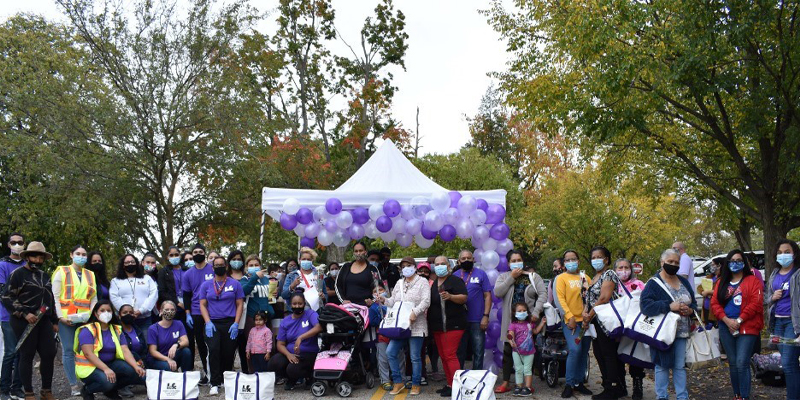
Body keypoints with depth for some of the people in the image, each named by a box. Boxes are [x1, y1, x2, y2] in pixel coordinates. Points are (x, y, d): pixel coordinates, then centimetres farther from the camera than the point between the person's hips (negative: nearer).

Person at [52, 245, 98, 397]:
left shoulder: (91, 275, 15)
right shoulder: (61, 272, 5)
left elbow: (94, 298, 13)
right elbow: (55, 296, -1)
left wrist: (92, 314, -3)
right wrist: (60, 316, -10)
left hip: (85, 319, 3)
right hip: (66, 318, -3)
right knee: (69, 351, -2)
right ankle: (73, 385, 4)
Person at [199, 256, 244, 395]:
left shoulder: (235, 284, 5)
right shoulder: (206, 285, 9)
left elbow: (240, 304, 4)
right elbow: (202, 305, 7)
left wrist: (236, 324, -6)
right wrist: (208, 322, -7)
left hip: (230, 323, 0)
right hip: (212, 324, 0)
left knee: (229, 354, 2)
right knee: (214, 349, -20)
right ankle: (215, 383, -15)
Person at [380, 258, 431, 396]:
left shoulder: (422, 282, 0)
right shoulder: (399, 283, 18)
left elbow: (426, 301, -11)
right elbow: (393, 301, 18)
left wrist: (415, 312, -24)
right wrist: (384, 300, -1)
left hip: (416, 326, -5)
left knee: (415, 357, -1)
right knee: (390, 352, -2)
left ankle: (416, 385, 14)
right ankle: (398, 382, 10)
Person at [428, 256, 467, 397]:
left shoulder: (455, 281, -4)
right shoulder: (433, 283, 18)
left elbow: (464, 298, -14)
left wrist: (450, 296, -30)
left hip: (453, 325, -8)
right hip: (437, 326, 8)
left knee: (450, 355, -13)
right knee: (443, 356, 9)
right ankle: (450, 384, 15)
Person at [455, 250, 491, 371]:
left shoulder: (481, 274, 2)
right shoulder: (455, 276, 8)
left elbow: (488, 296, -1)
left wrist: (486, 316, -9)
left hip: (477, 321, -2)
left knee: (478, 352, 4)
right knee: (459, 352, 10)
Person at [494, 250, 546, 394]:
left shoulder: (533, 276, 4)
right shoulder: (504, 277, 7)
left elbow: (543, 294, -4)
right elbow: (497, 292, -10)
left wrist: (536, 312, -16)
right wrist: (511, 277, -11)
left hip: (529, 318, -1)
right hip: (511, 319, 1)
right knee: (508, 351, 4)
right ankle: (506, 383, 11)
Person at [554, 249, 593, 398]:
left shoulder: (585, 277, 15)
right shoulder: (561, 278, 0)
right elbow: (560, 299, -8)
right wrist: (570, 317, -18)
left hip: (586, 320, 5)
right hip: (571, 321, -5)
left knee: (584, 352, 8)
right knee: (575, 350, -18)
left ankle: (579, 382, 19)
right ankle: (569, 384, -7)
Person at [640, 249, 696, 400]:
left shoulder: (683, 282, 13)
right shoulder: (654, 283, -8)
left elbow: (693, 302, 19)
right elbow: (645, 304, -19)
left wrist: (690, 310, -5)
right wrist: (669, 306, -24)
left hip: (681, 331, 5)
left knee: (680, 366, 9)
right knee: (662, 365, 2)